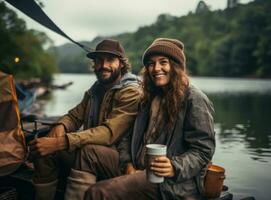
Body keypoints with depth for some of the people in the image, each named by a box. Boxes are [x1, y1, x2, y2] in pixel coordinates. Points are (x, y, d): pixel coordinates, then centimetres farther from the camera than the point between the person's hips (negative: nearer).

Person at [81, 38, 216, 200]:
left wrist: (175, 167, -26)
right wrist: (130, 164, 4)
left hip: (174, 184, -7)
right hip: (141, 172, 7)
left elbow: (203, 150, -10)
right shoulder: (150, 98, 16)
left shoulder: (194, 99, -7)